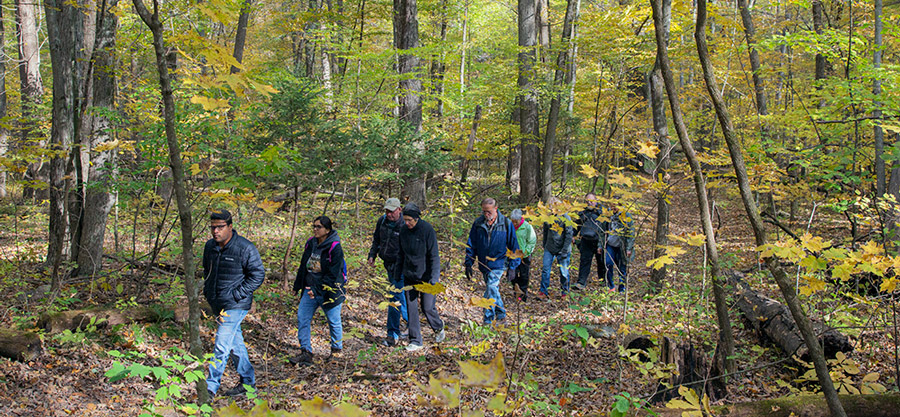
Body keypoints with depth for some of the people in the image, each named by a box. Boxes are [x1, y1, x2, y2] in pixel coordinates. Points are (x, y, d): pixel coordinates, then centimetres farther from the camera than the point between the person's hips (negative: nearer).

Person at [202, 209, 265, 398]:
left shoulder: (245, 248, -15)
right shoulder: (210, 246, 5)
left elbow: (258, 274, -13)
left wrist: (236, 295, -16)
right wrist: (207, 291, 10)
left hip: (235, 305, -7)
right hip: (217, 304, 7)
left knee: (222, 345, -10)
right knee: (235, 343, 16)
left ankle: (210, 388, -5)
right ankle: (248, 381, 28)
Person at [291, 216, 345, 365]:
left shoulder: (334, 247, -17)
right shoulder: (311, 243, 3)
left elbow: (332, 274, -19)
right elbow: (303, 265, 15)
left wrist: (317, 289, -24)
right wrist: (297, 285, 18)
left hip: (329, 290, -6)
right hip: (310, 289, 6)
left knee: (333, 321, 8)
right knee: (302, 317, 0)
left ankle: (336, 349, 29)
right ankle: (306, 352, 5)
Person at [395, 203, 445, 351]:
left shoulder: (427, 230, -15)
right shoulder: (404, 231, 2)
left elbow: (434, 256, -15)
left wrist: (433, 278, -19)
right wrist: (397, 274, 12)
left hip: (425, 276, -5)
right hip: (409, 277, 5)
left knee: (427, 307, 0)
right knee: (411, 308, 3)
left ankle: (439, 329, 30)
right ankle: (415, 341, 12)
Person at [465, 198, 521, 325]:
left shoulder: (506, 224, -6)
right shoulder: (478, 223, 0)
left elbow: (514, 246, 1)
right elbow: (471, 245, 7)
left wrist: (513, 266, -2)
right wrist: (468, 264, 1)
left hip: (498, 263, -4)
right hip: (484, 265, 4)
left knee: (491, 289, -17)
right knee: (493, 290, 15)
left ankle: (488, 320, -12)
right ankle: (501, 314, 33)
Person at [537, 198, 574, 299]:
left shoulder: (565, 218, -12)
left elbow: (569, 235, -11)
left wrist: (564, 251, -14)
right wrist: (545, 246, 14)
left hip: (562, 250, -3)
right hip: (549, 249, 3)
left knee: (564, 272, 4)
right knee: (545, 270, 0)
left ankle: (565, 293, 20)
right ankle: (544, 292, 9)